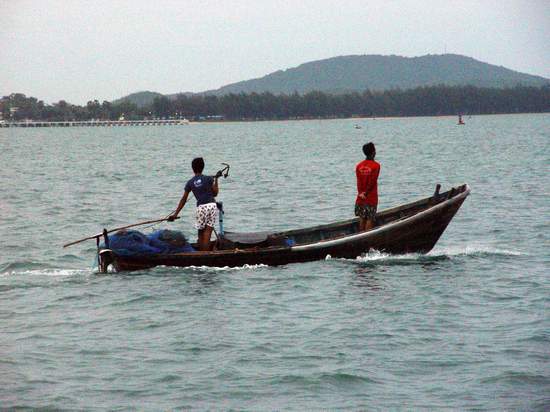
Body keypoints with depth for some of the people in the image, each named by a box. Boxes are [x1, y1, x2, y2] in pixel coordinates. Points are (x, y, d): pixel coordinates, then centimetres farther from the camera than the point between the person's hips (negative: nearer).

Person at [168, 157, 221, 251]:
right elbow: (215, 193, 8)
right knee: (207, 233, -3)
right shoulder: (208, 178, 4)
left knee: (201, 233, 12)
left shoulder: (190, 182, 7)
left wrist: (175, 214, 12)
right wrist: (216, 179, 18)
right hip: (212, 205, 0)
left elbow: (183, 200, 7)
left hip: (201, 207, 0)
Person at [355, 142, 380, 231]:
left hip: (360, 198, 5)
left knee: (362, 218, 11)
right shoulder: (376, 165, -10)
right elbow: (372, 182, -13)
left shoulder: (359, 166, 4)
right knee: (370, 220, -1)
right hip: (371, 198, -5)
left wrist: (361, 193, -7)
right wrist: (365, 194, -9)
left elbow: (359, 182, -3)